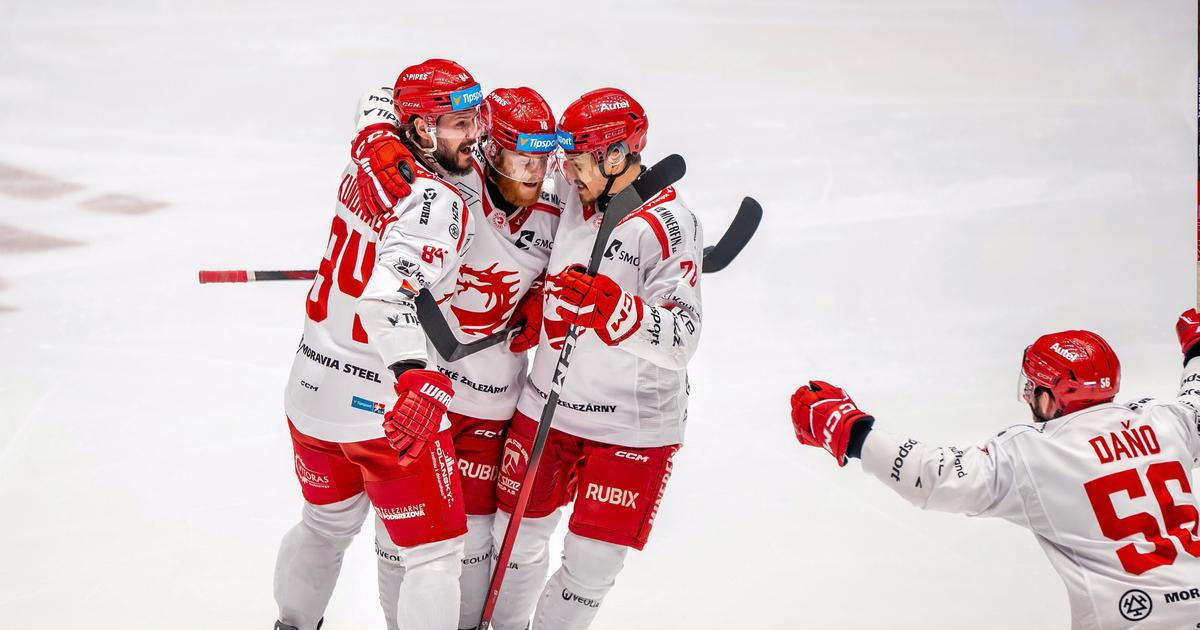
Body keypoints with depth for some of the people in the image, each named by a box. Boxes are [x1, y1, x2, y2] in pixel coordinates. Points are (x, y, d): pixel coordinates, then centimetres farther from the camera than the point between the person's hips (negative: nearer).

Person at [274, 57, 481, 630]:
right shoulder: (437, 201, -21)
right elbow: (389, 291, -36)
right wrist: (418, 375, -50)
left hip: (312, 388, 9)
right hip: (384, 405, -9)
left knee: (328, 523, 31)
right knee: (435, 552, 2)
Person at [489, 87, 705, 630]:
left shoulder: (668, 225, -20)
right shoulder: (573, 199, -1)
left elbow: (681, 337, -28)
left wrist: (611, 306, -41)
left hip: (632, 426, -6)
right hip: (549, 404, 6)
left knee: (593, 561, -1)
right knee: (518, 535, 14)